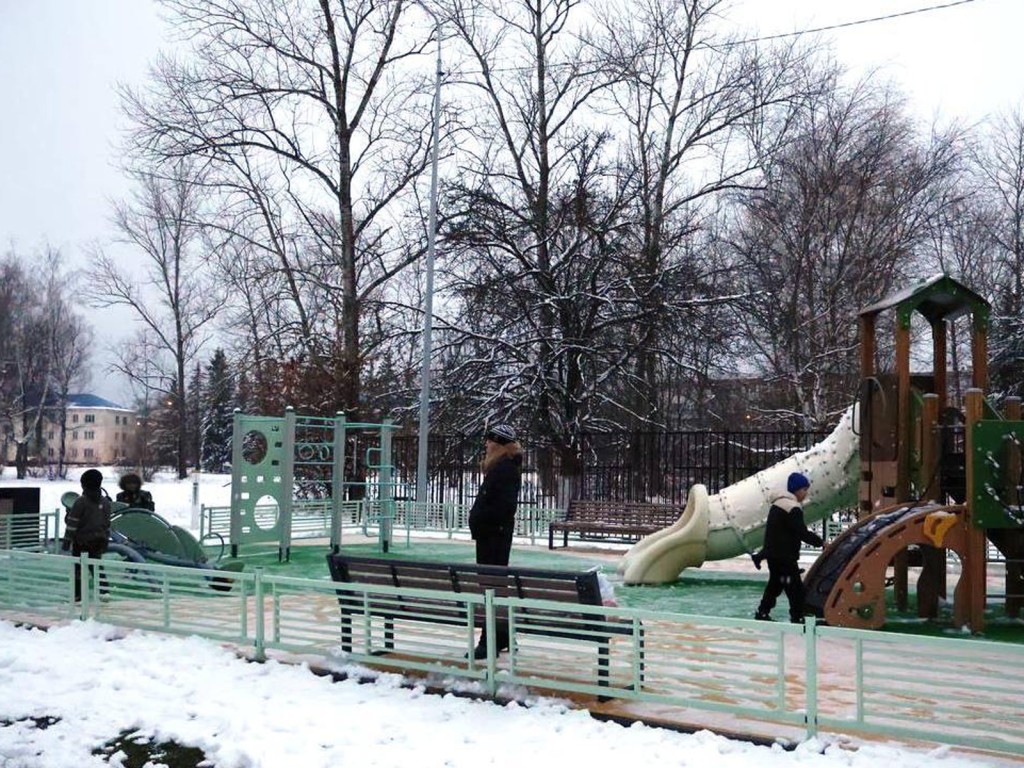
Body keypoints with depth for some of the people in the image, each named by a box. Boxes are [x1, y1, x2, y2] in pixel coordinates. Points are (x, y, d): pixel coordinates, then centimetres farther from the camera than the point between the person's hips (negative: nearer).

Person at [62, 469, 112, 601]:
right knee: (97, 565, 12)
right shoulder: (105, 502, 5)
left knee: (78, 567, 6)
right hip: (98, 541, 5)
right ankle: (104, 590, -2)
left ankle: (77, 594, 10)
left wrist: (66, 540, -6)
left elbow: (72, 523, -12)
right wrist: (105, 540, 20)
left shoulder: (81, 501, -14)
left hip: (81, 541, -5)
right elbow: (107, 523, 11)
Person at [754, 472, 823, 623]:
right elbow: (802, 532, -20)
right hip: (784, 557, -10)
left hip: (773, 553, 10)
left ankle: (762, 613, 23)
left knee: (775, 584, 19)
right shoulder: (793, 508, -18)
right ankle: (797, 618, -7)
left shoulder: (778, 503, 16)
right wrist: (820, 542, -12)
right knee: (795, 588, -7)